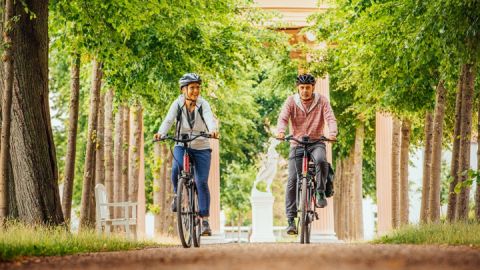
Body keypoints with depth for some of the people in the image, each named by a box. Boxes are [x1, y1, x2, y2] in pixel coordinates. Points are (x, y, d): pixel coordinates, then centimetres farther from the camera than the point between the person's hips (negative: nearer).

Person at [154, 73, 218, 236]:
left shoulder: (203, 105, -7)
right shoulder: (177, 104, -6)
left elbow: (209, 119, -25)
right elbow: (168, 120, -19)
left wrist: (213, 130, -48)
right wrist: (161, 133, -40)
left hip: (201, 147, 0)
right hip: (182, 145, 0)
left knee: (202, 182, -7)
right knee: (177, 167, -32)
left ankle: (205, 221, 0)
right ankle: (177, 194, -2)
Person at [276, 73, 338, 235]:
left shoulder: (322, 101, -1)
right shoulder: (291, 101, -1)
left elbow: (330, 118, -12)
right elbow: (283, 118, -14)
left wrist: (332, 133, -33)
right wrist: (280, 131, -36)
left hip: (316, 142, -1)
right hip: (297, 144, 1)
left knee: (321, 160, -36)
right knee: (292, 181, -8)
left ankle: (321, 193, -16)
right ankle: (291, 220, -4)